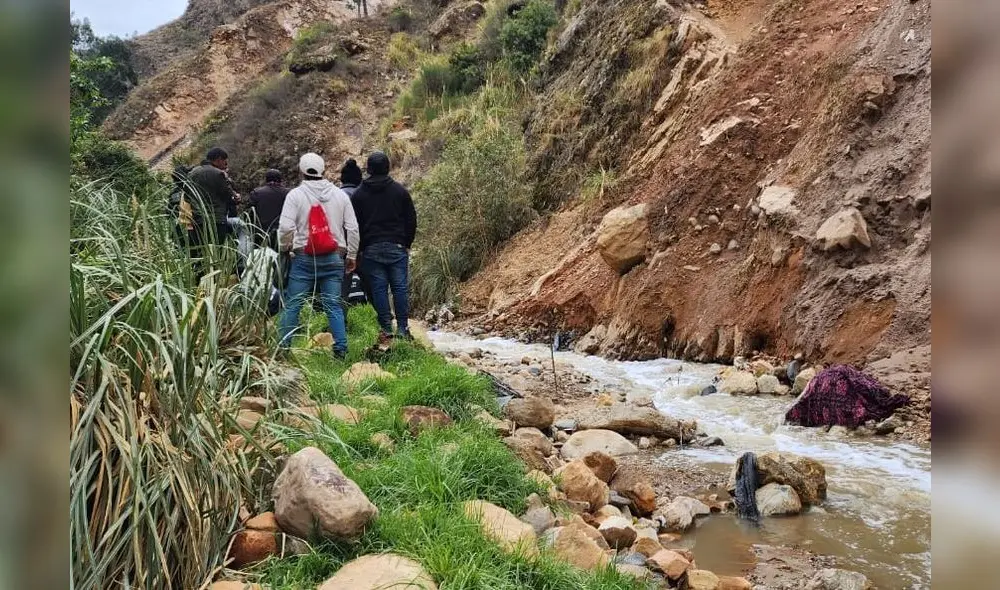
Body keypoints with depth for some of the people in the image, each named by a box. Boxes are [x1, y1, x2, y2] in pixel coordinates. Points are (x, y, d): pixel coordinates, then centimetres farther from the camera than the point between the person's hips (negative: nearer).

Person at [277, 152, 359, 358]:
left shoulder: (295, 194, -3)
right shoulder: (340, 195, 6)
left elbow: (285, 227, -11)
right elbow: (352, 228, 5)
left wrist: (284, 248, 7)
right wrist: (351, 256, 13)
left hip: (304, 258, -2)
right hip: (334, 258, 3)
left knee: (292, 305, 5)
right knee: (333, 306, 5)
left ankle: (283, 346, 9)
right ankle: (341, 349, 3)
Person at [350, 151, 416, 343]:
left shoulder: (359, 194, 4)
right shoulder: (400, 190, 3)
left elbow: (355, 224, 5)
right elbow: (411, 220, 4)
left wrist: (360, 248, 12)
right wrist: (407, 244, 12)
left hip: (371, 249, 0)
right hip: (397, 247, 0)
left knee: (379, 289, 3)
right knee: (400, 288, 3)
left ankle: (386, 329, 2)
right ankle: (403, 329, 3)